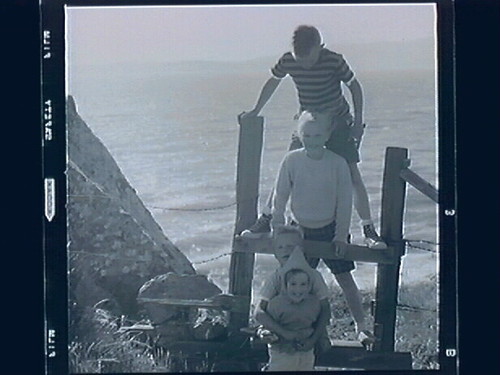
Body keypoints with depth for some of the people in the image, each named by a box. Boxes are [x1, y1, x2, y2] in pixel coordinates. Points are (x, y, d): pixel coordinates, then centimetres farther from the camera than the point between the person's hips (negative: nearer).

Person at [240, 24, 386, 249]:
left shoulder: (334, 61, -21)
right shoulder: (287, 61, -12)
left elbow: (354, 86, -7)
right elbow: (273, 83, 8)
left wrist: (358, 121, -9)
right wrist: (255, 112, 13)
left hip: (339, 123, -3)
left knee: (352, 176, -10)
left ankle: (369, 230, -5)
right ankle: (265, 220, 6)